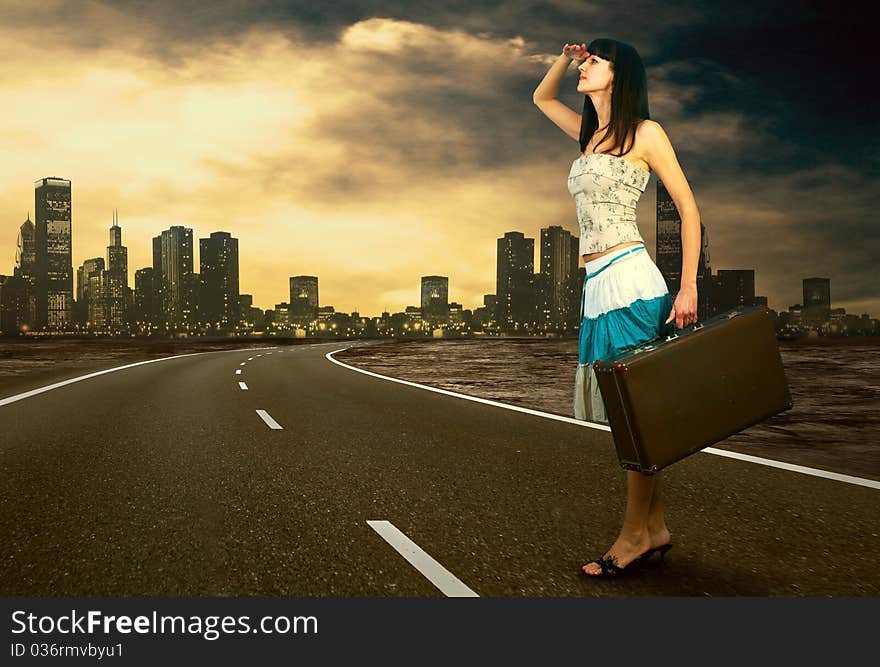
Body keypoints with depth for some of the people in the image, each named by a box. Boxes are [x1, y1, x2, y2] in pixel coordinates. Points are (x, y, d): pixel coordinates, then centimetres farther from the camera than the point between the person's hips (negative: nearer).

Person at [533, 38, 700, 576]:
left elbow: (689, 209, -1)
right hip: (598, 288, 8)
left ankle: (636, 534, 3)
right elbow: (542, 98, 38)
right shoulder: (590, 132, 20)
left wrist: (688, 288, -10)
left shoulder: (645, 132, 1)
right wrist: (565, 58, 19)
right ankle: (656, 529, 15)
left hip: (629, 280, -7)